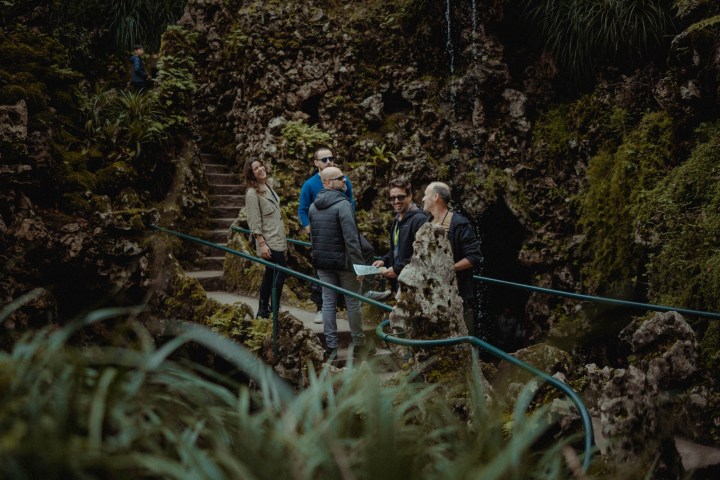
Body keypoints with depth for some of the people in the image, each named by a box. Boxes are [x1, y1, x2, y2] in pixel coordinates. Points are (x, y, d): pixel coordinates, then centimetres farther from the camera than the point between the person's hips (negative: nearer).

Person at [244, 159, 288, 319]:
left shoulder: (268, 186, 11)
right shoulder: (252, 193, -15)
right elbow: (254, 222, -17)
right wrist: (261, 244, -21)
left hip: (277, 238, 8)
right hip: (269, 241, -8)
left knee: (270, 273, 13)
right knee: (281, 271, -10)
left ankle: (263, 310, 22)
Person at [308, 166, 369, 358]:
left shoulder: (313, 206, 7)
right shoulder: (343, 204, -17)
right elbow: (351, 238, -21)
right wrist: (358, 263, -18)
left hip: (322, 262, 6)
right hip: (343, 261, -6)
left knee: (328, 302, 9)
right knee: (353, 302, 6)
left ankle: (331, 345, 11)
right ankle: (358, 343, 15)